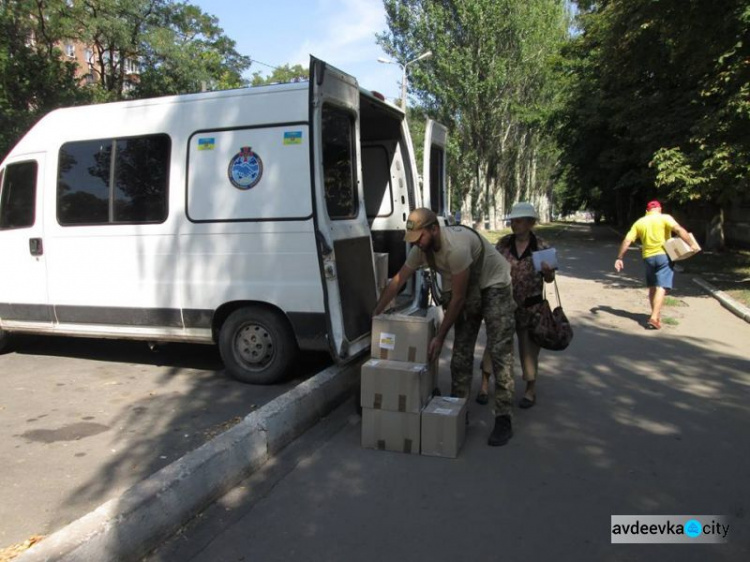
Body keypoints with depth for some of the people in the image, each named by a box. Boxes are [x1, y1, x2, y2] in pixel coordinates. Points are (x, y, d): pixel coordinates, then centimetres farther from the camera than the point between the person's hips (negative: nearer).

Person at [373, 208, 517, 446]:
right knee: (460, 351, 5)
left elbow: (457, 298, -29)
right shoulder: (421, 249, -13)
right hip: (468, 290, 7)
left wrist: (439, 337, -23)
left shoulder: (456, 246, -37)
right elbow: (397, 281, -2)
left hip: (495, 286, -7)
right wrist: (374, 315, -2)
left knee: (499, 352, -12)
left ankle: (503, 420, -7)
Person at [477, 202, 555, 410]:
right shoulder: (503, 243, -1)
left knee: (528, 347, 10)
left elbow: (549, 279, 0)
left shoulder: (541, 246, -6)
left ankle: (531, 390, 28)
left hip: (529, 306, -1)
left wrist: (548, 272, -22)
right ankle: (485, 384, 20)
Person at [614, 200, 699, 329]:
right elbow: (679, 229, -17)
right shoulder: (665, 218, 0)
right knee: (661, 288, -8)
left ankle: (656, 315, 27)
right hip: (664, 256, -4)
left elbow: (627, 241, 4)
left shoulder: (639, 223, 10)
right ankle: (654, 318, -19)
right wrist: (691, 244, -15)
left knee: (652, 287, 19)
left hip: (648, 257, 4)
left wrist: (619, 258, 6)